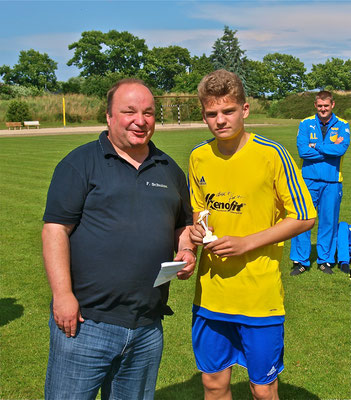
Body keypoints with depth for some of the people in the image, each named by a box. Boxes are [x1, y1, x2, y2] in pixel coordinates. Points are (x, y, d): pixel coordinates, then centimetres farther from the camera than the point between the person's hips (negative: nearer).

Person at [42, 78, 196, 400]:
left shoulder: (169, 169, 14)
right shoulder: (81, 163, -3)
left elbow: (184, 223, 25)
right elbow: (56, 229, -9)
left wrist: (186, 250, 3)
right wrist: (62, 295, -16)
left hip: (148, 326, 5)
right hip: (84, 321, -4)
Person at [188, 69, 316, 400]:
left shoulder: (272, 155, -13)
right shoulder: (199, 157, 2)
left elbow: (304, 217, -9)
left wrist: (246, 242, -17)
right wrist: (196, 230, -5)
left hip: (260, 295, -4)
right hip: (210, 293, 4)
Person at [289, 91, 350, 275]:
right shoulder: (306, 124, 3)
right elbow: (302, 150, -10)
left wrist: (315, 146, -10)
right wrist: (330, 149, -9)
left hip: (332, 182, 0)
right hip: (309, 180, 0)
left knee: (329, 222, 7)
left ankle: (325, 260, 22)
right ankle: (300, 261, 10)